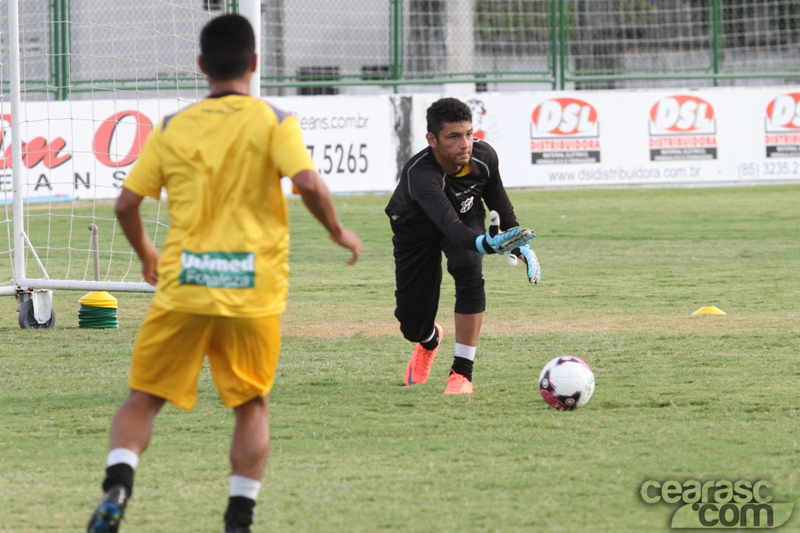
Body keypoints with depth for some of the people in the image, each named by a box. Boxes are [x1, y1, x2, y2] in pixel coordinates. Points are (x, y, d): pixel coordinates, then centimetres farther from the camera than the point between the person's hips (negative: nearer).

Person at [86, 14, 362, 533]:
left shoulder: (172, 129, 6)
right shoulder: (273, 122, -1)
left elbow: (127, 203, 6)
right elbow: (309, 183, -14)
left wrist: (145, 251, 25)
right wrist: (338, 232, 3)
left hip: (182, 290, 1)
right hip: (254, 291, -1)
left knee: (143, 397, 10)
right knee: (253, 404, 14)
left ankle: (118, 486, -12)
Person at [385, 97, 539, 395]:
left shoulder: (483, 156, -26)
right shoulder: (419, 175, -43)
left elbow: (496, 197, -2)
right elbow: (450, 226, -55)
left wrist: (519, 244, -5)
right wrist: (488, 244, -74)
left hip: (467, 217, 2)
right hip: (416, 230, -2)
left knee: (469, 270, -32)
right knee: (412, 323, -2)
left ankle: (462, 371, -20)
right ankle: (429, 341, 43)